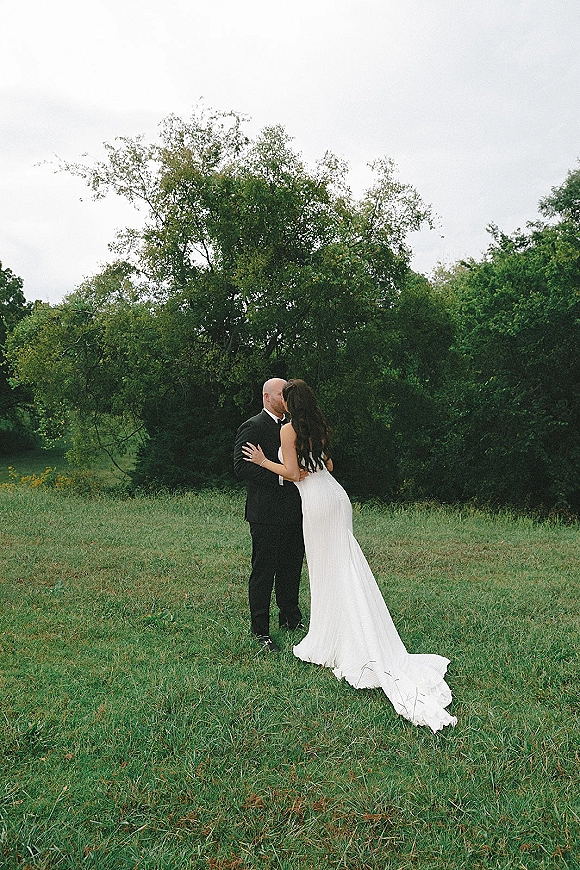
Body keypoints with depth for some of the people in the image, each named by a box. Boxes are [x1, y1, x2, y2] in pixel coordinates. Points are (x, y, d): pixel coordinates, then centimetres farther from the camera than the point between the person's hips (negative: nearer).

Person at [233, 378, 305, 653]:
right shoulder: (253, 427, -9)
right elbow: (241, 467, -18)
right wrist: (281, 476, -23)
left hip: (294, 513, 8)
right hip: (266, 514, -8)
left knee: (292, 570, 17)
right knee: (263, 573, 0)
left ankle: (291, 619, 34)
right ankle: (260, 632, 11)